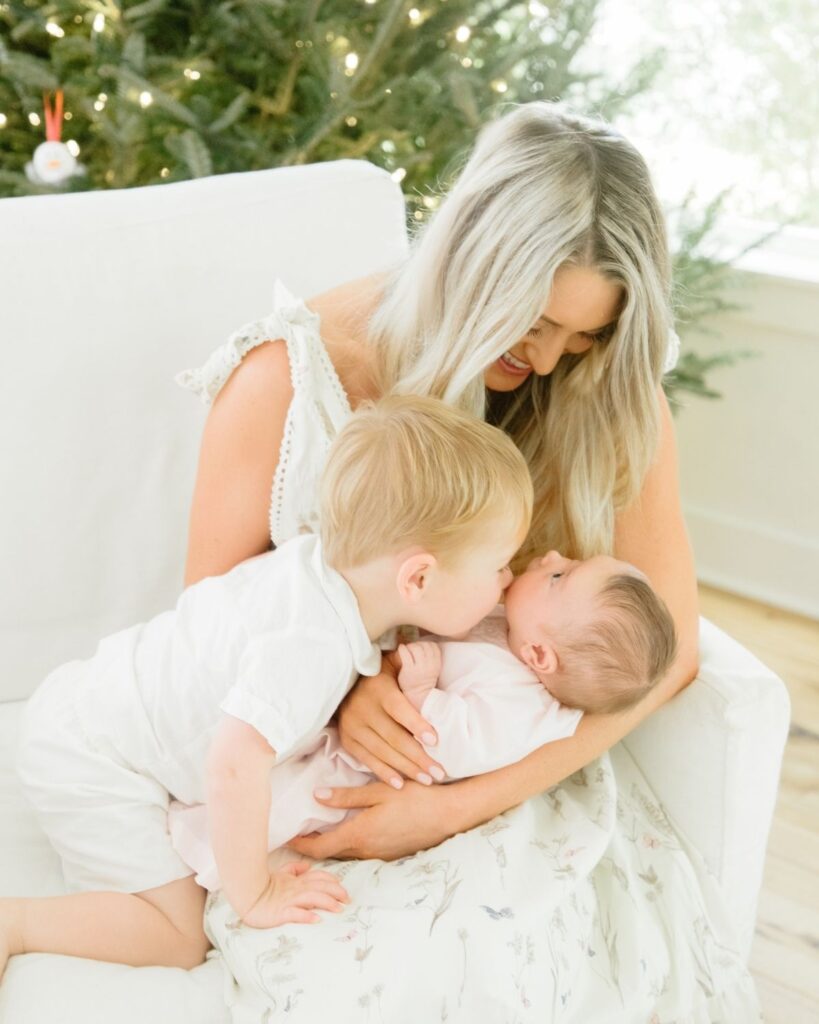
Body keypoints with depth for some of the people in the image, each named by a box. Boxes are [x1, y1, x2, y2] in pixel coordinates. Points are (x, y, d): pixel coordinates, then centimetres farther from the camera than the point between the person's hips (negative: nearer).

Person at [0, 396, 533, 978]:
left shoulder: (328, 554, -9)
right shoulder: (309, 645, -35)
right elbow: (234, 768, -40)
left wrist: (406, 661, 2)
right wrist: (255, 896, -25)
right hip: (88, 766, -8)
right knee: (183, 935, -7)